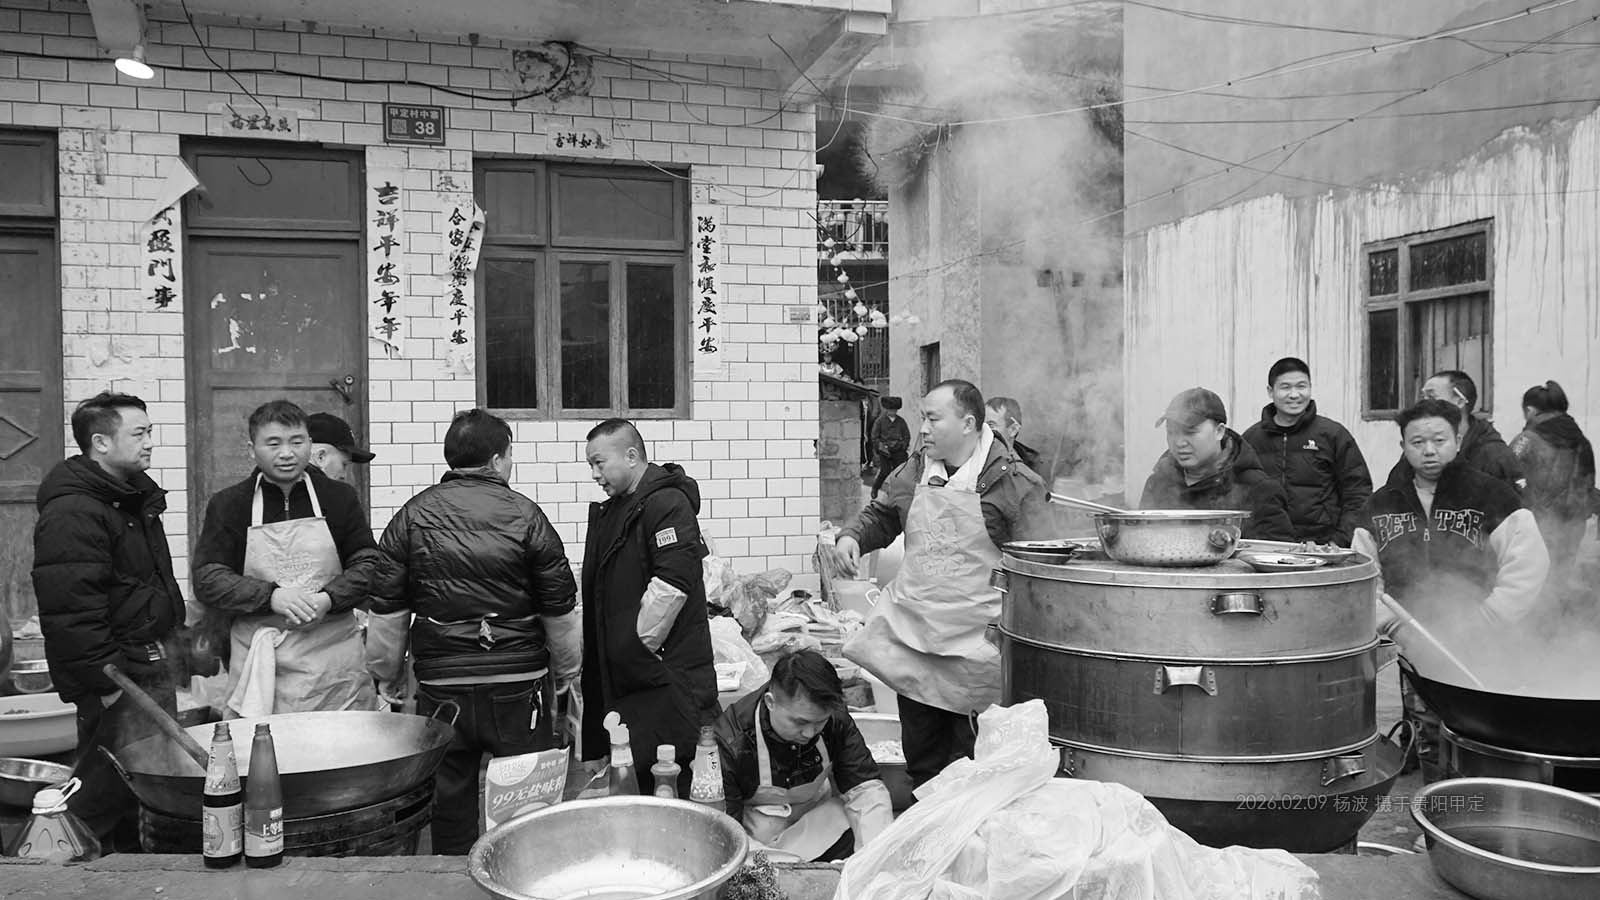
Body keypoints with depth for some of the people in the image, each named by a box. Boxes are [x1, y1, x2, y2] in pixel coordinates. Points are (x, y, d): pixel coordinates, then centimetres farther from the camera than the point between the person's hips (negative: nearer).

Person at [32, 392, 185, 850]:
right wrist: (107, 682, -22)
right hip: (117, 681, -10)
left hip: (153, 670, 10)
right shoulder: (71, 513, -19)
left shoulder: (136, 495, 13)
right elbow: (70, 611, -24)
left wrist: (174, 645, 18)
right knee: (105, 793, -4)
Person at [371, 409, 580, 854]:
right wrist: (566, 669, 13)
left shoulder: (412, 516, 0)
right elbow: (560, 611, -2)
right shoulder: (526, 516, -5)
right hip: (519, 684, -2)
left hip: (441, 686, 2)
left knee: (450, 806, 13)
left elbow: (386, 610, 2)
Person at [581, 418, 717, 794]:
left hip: (665, 670, -9)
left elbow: (672, 583, -22)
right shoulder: (612, 510, 17)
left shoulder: (668, 503, -13)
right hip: (622, 673, 9)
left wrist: (639, 644, -16)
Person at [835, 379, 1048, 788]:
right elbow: (880, 516, 21)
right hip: (911, 633, 5)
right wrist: (851, 536, 1)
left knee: (971, 758, 4)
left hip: (974, 645, -5)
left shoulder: (1013, 482, -10)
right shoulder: (915, 471, 8)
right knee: (920, 756, 16)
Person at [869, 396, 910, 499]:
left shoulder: (901, 421, 10)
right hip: (884, 451, -3)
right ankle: (875, 488, 16)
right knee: (885, 471, -10)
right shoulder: (880, 421, 2)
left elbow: (907, 436, 15)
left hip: (899, 451, 3)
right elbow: (874, 437, 3)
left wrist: (903, 446, 2)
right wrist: (881, 447, -7)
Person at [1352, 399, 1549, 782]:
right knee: (1429, 750, 12)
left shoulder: (1490, 495, -5)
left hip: (1480, 658, -3)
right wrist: (1393, 624, -5)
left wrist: (1480, 628, -15)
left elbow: (1528, 568, -10)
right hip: (1414, 655, 4)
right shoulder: (1383, 503, 7)